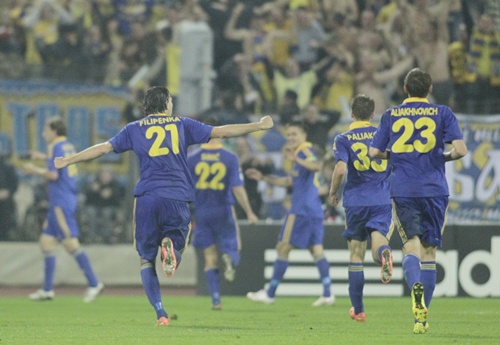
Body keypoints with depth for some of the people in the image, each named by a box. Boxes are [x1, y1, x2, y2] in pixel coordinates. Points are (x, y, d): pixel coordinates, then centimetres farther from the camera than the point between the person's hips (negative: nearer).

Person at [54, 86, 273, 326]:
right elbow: (219, 132, 13)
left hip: (147, 198, 0)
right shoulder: (182, 125, 13)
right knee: (177, 241, 14)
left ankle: (160, 313, -7)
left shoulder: (134, 129, 13)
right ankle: (170, 245, -26)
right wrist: (258, 126, 21)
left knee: (146, 259, 9)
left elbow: (104, 148, 14)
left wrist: (68, 161, 24)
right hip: (177, 198, 0)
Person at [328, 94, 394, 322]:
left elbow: (341, 169, -15)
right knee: (377, 242, -8)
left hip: (356, 201, 0)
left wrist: (333, 192, 2)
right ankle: (384, 252, -48)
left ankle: (358, 309, 15)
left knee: (356, 256, 11)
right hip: (383, 200, 1)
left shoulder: (343, 139, 0)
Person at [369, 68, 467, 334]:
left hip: (402, 191, 0)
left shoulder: (391, 115, 7)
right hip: (434, 190, 0)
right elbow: (460, 150, -7)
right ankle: (422, 318, 8)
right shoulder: (442, 113, 2)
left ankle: (416, 286, -36)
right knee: (429, 252, 8)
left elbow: (374, 152, 6)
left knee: (411, 246, -1)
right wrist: (445, 157, 13)